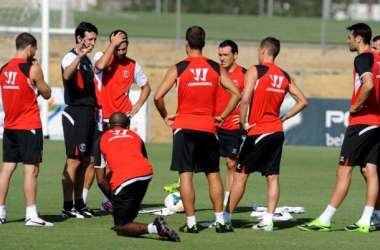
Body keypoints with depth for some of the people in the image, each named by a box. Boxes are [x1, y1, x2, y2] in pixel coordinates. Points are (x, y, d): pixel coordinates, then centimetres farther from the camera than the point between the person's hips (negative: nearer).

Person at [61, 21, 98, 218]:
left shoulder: (87, 59, 18)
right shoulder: (71, 57, -11)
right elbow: (67, 75, -34)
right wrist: (80, 56, -49)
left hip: (88, 113, 9)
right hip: (76, 113, -9)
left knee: (85, 161, 12)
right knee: (74, 161, -9)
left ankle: (79, 204, 18)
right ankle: (68, 207, -7)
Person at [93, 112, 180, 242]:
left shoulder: (101, 141, 22)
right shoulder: (135, 136, 31)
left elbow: (101, 181, 15)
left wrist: (112, 198, 29)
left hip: (124, 180, -5)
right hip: (147, 173, 5)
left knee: (120, 229, 1)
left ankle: (155, 228, -20)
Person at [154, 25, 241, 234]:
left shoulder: (178, 68, -4)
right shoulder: (216, 68, 4)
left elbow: (158, 96, -11)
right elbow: (236, 94, 3)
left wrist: (165, 117, 4)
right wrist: (222, 116, 9)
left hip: (184, 126, -2)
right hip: (208, 127, 2)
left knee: (185, 174, 0)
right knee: (213, 174, 11)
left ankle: (191, 222, -3)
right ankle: (220, 221, 9)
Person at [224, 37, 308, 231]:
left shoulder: (255, 71, -9)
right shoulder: (284, 76, 10)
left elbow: (245, 100, -20)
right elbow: (302, 101, 12)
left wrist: (243, 123, -9)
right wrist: (283, 118, 14)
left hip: (259, 133, -6)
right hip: (277, 131, 6)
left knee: (240, 174, 0)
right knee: (272, 176, 6)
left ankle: (226, 217, 3)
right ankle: (268, 221, 3)